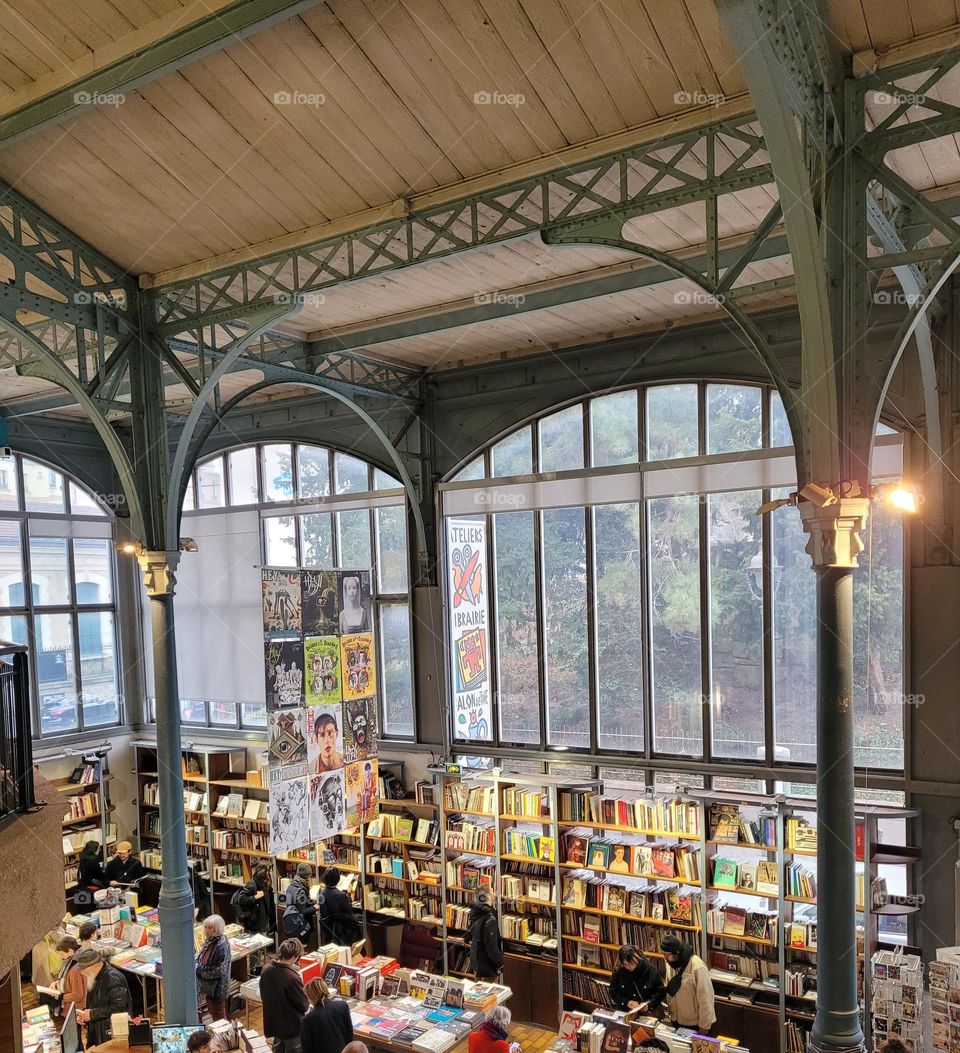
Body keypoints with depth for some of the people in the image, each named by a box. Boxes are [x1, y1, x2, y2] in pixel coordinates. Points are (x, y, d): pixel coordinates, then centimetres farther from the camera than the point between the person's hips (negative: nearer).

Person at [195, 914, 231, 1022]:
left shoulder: (221, 946, -25)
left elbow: (219, 970, -25)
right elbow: (201, 958, 16)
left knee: (219, 1015, 8)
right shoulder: (209, 941, 1)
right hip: (209, 986, 8)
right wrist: (196, 965, -4)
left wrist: (199, 971, -19)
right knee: (212, 1012, 23)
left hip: (217, 987, -8)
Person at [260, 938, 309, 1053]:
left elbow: (263, 995, 4)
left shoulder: (266, 969, -13)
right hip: (292, 1026, -7)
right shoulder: (292, 978, -34)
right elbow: (304, 1005, -21)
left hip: (273, 1021, 7)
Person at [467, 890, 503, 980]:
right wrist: (500, 963, -12)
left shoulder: (476, 913, -4)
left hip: (475, 959, 8)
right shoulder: (489, 920, -29)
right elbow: (491, 946, -25)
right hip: (486, 962, -8)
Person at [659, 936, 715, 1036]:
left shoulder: (697, 967, -29)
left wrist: (704, 1025, -16)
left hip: (696, 1023, -6)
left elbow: (705, 997, -22)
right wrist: (670, 1009, 9)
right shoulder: (671, 962, -7)